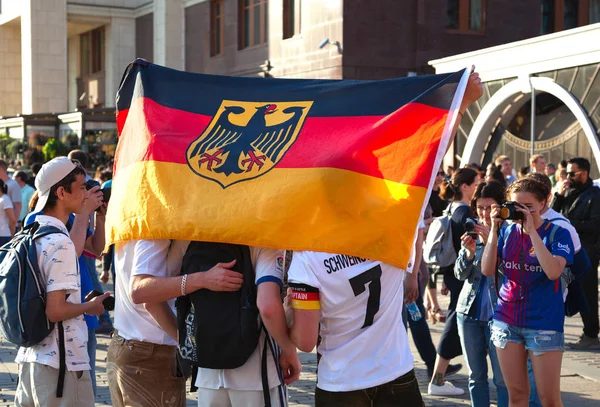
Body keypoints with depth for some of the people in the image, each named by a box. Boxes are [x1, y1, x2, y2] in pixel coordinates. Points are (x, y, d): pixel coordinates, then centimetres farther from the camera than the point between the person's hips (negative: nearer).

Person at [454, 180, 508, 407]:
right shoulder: (472, 231, 8)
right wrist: (469, 251, -14)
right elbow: (460, 274, 5)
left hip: (498, 312, -4)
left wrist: (491, 242, -21)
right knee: (476, 375, 10)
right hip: (469, 311, 4)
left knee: (502, 377, -4)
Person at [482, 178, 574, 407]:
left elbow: (553, 271, -22)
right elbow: (487, 270, -3)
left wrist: (532, 231, -22)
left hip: (544, 324, -3)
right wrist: (494, 230, -10)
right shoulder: (507, 231, 5)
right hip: (507, 321, 4)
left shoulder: (557, 233, -6)